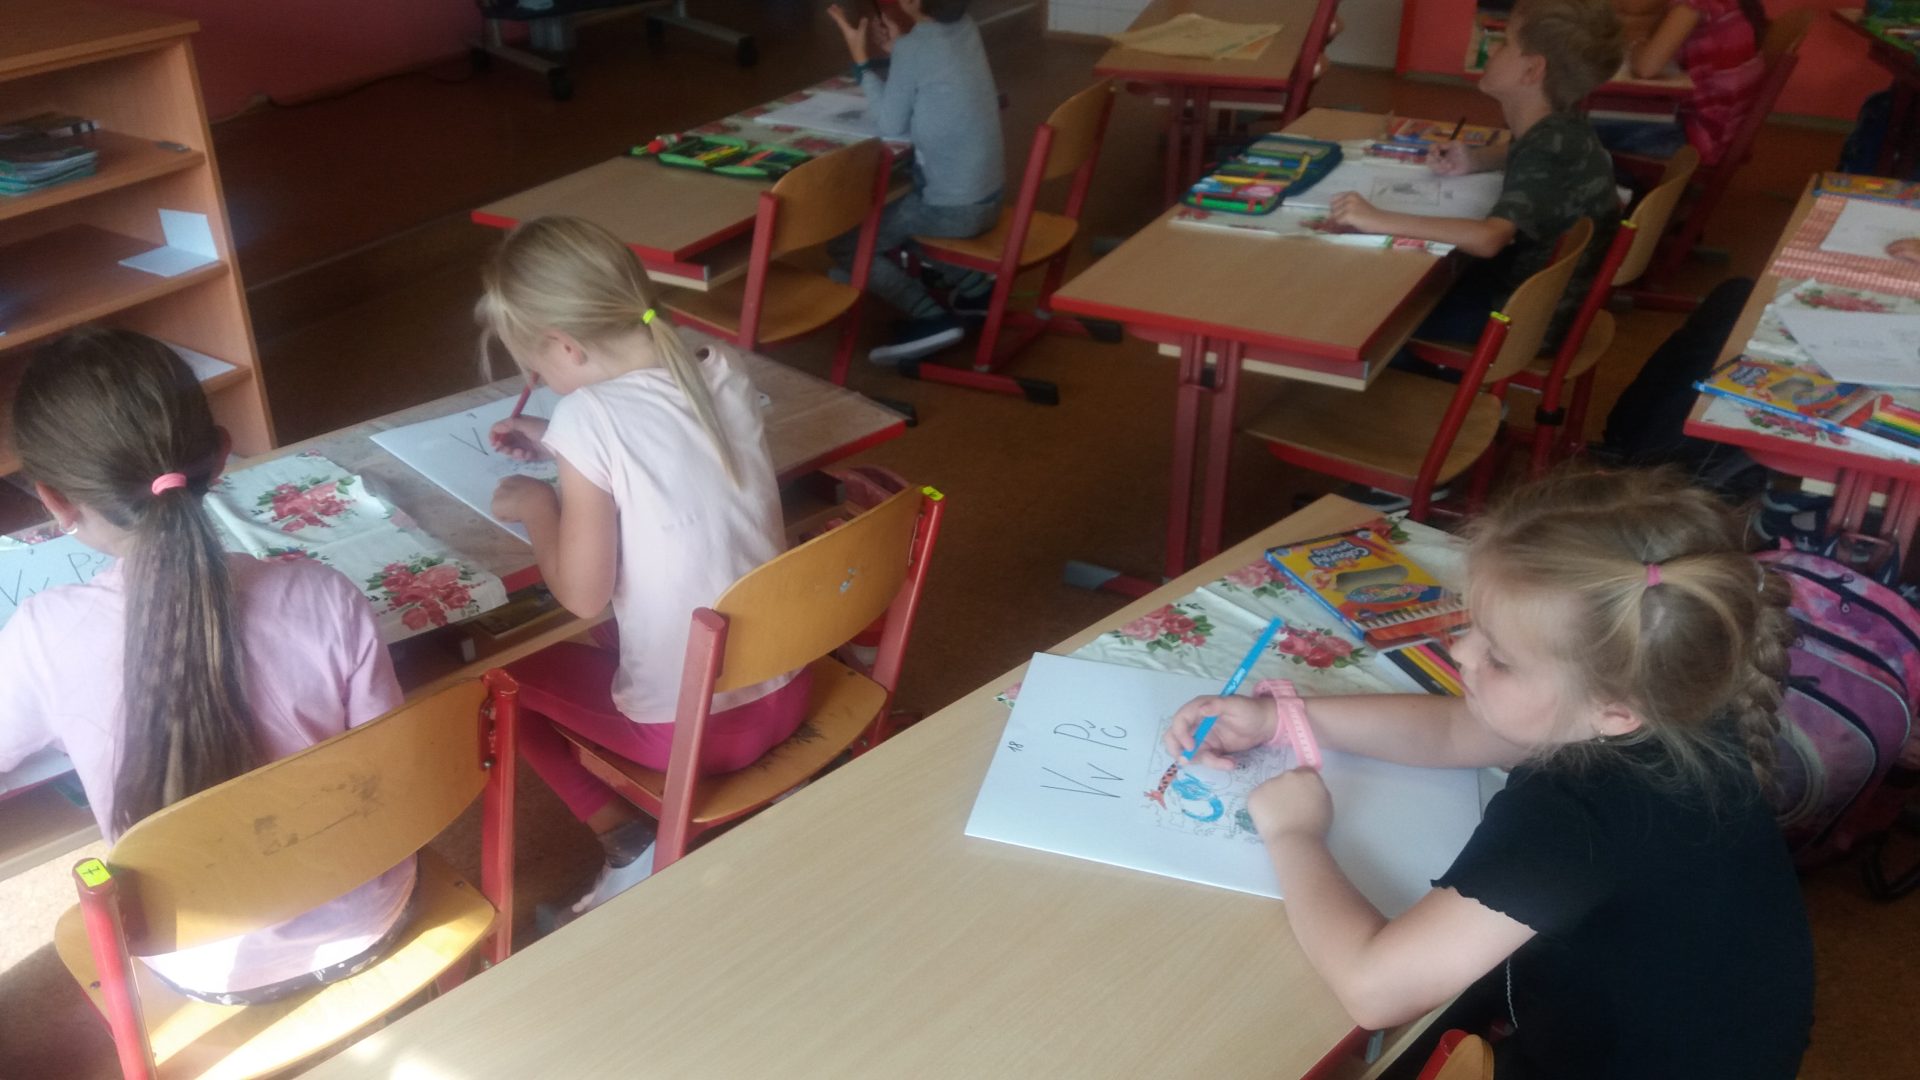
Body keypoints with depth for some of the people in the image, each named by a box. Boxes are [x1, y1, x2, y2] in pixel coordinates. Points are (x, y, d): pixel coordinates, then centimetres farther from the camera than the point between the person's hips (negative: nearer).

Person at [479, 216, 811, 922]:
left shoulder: (590, 417, -21)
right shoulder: (724, 375, -3)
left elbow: (583, 595, -15)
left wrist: (537, 507, 0)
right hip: (787, 694, 6)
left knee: (501, 671, 18)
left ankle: (629, 842, 9)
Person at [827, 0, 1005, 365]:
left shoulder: (914, 48, -20)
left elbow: (891, 127, -11)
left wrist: (862, 60, -5)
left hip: (952, 208, -8)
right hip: (987, 196, 8)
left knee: (842, 241, 1)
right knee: (882, 200, 31)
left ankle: (931, 317, -6)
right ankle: (973, 285, 22)